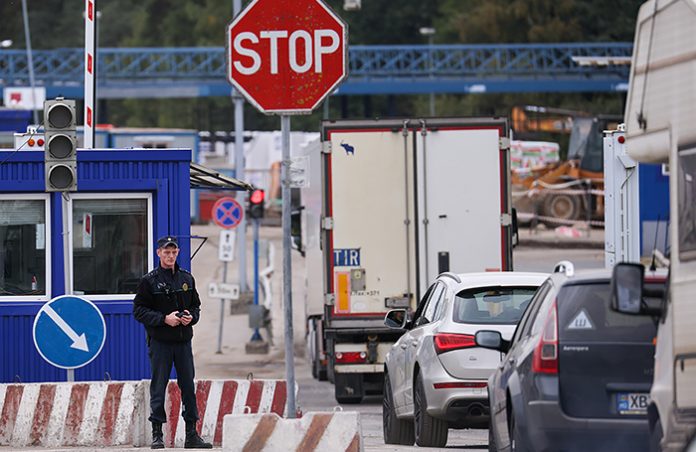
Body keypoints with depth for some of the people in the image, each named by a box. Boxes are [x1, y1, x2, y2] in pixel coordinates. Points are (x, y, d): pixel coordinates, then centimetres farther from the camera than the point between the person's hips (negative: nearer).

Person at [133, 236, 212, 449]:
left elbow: (196, 305, 19)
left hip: (183, 341, 4)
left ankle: (192, 434, 10)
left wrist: (191, 317, -4)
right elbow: (139, 310, -5)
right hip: (160, 342, -4)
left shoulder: (187, 279, 12)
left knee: (188, 387, 5)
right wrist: (164, 319, -16)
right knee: (158, 387, -2)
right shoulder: (149, 281, -2)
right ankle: (157, 434, 2)